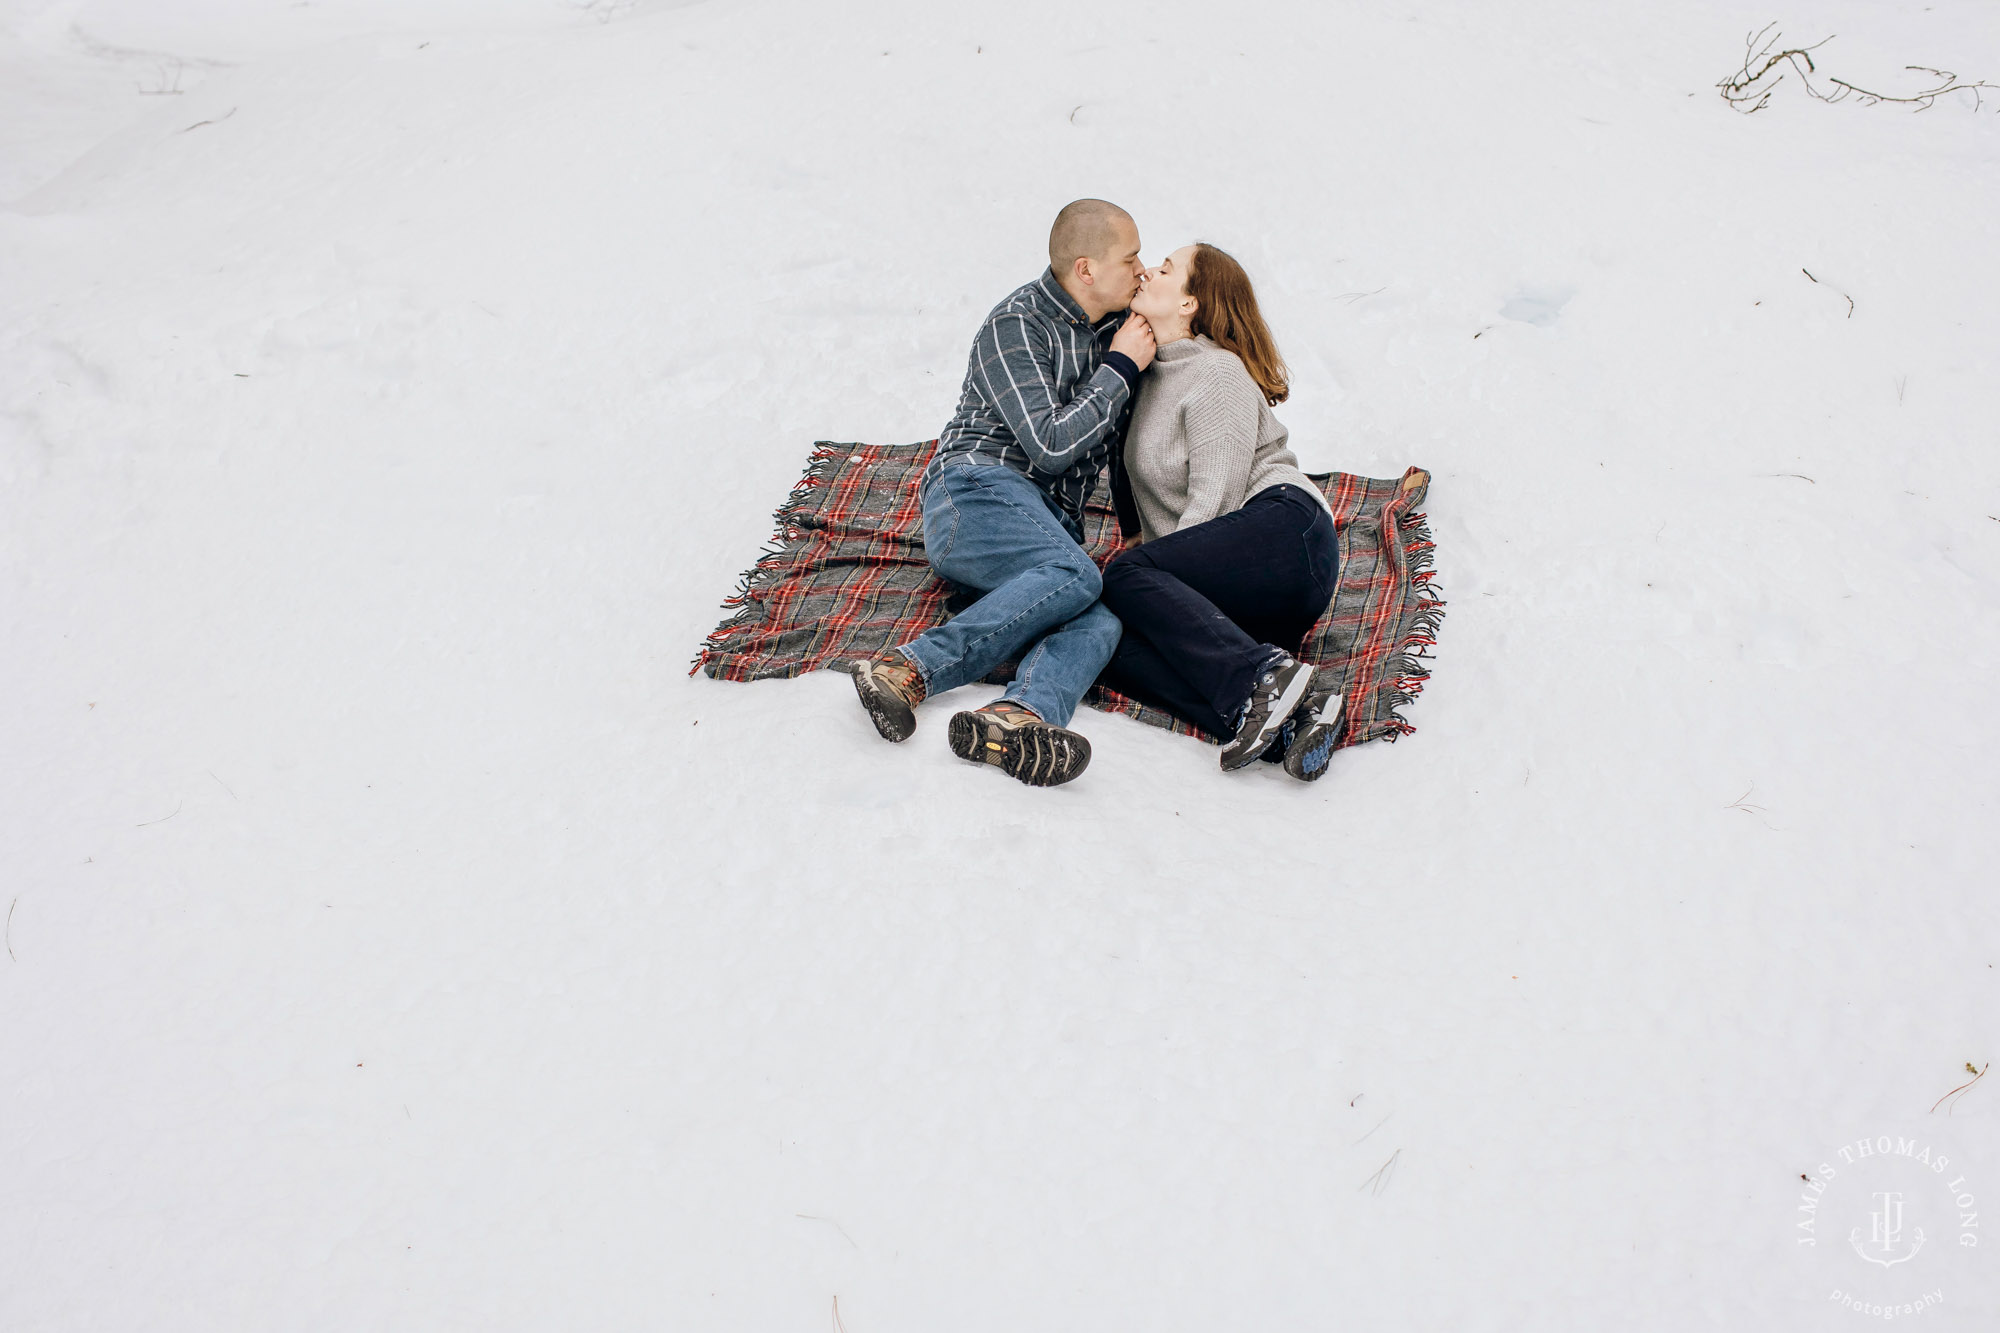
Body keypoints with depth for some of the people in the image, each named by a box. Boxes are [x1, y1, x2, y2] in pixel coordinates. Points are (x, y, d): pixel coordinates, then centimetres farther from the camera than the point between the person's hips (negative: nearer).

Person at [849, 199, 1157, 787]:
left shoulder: (1114, 325, 21)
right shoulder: (1015, 325, -3)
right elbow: (1051, 444, -12)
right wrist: (1121, 368, -5)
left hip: (1050, 522, 6)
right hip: (978, 483, -6)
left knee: (1099, 621, -28)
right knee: (1074, 577, -37)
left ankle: (1018, 716, -56)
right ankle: (909, 668, -42)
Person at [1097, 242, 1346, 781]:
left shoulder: (1218, 373, -3)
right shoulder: (1156, 371, 24)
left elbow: (1214, 500, -12)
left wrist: (1146, 566, -11)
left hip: (1285, 530, -7)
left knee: (1124, 577, -24)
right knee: (1120, 652, -18)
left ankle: (1264, 677, -36)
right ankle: (1293, 715, -33)